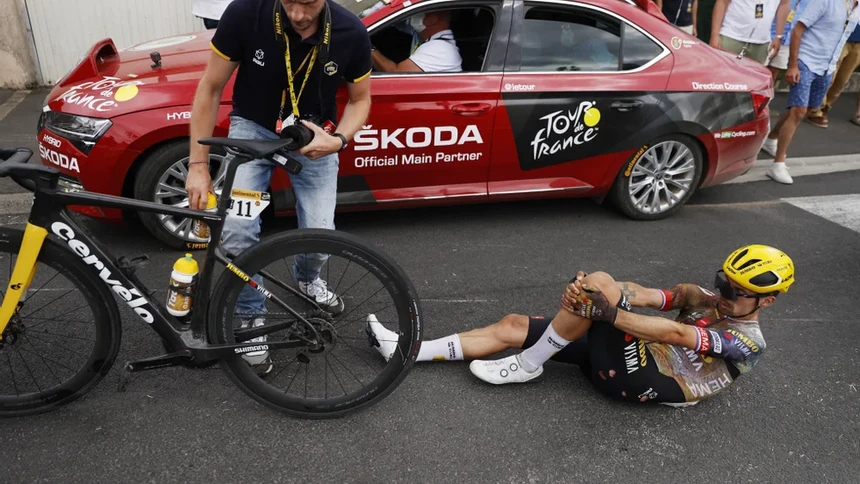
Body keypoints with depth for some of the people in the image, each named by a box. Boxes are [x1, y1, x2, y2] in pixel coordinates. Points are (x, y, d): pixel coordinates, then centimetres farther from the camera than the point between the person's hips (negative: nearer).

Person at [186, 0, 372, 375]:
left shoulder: (351, 33, -21)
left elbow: (360, 99, -3)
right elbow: (210, 90, -14)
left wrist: (338, 141, -23)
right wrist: (198, 164, -15)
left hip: (315, 137, 2)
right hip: (252, 128, -1)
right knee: (236, 231, -20)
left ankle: (306, 278, 32)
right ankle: (251, 316, 7)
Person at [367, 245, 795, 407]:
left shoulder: (747, 344, -5)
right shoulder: (707, 298, 18)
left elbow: (675, 334, -23)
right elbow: (652, 296, 0)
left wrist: (606, 309, -31)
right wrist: (604, 292, -21)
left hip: (641, 379, -8)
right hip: (624, 344, 8)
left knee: (598, 283, -28)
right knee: (512, 325, -2)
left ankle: (524, 367, -13)